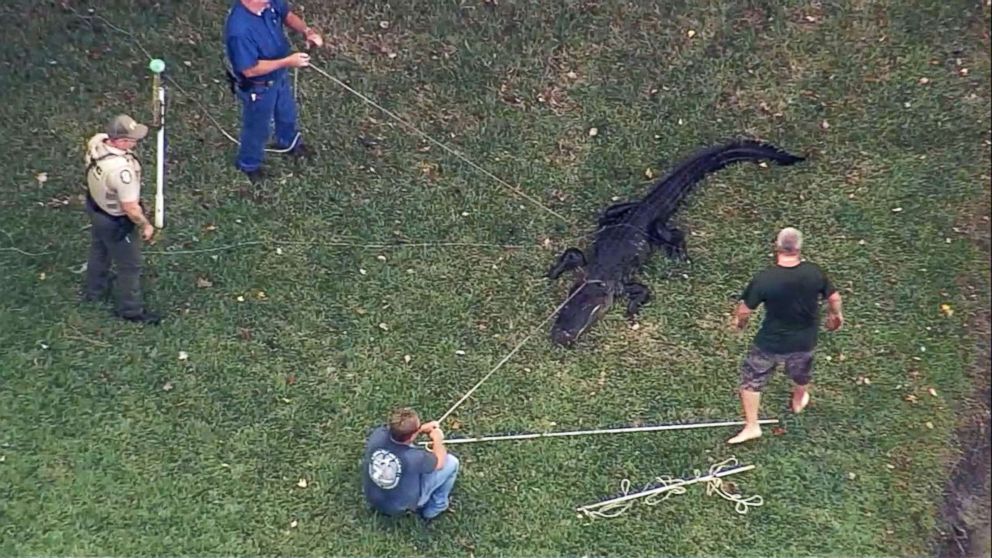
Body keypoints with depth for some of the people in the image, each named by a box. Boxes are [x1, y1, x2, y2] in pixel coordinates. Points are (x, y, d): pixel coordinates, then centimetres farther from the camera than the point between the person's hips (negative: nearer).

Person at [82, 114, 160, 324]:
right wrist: (146, 225, -15)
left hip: (95, 206, 9)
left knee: (98, 250, 33)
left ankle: (94, 290, 57)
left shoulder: (96, 141, -17)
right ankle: (131, 309, 33)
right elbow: (130, 208, -33)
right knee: (130, 266, 14)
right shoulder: (121, 169, -42)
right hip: (115, 222, -9)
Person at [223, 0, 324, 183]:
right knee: (257, 127, 20)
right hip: (258, 88, -7)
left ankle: (288, 142, 64)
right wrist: (288, 62, -31)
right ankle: (249, 164, 49)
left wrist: (307, 31, -17)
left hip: (278, 76, 7)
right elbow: (250, 70, -33)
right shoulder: (240, 30, -41)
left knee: (287, 112, 32)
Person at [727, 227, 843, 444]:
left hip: (770, 343, -3)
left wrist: (738, 321, 6)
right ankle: (799, 402, 62)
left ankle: (751, 426, 25)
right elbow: (834, 298, -3)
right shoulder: (814, 272, -19)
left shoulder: (764, 279, -28)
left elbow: (745, 310, -17)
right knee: (801, 373, 33)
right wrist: (836, 315, 19)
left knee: (752, 379, 18)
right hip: (805, 341, 4)